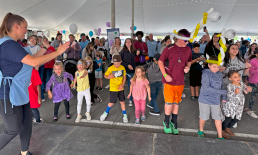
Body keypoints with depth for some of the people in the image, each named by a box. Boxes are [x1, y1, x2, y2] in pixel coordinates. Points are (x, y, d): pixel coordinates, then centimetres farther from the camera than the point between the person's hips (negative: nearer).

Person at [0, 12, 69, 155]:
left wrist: (45, 47, 9)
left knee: (27, 122, 15)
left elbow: (31, 59, 15)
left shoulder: (12, 44, 11)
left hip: (19, 91, 10)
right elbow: (34, 62, -30)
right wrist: (58, 52, -24)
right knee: (15, 128, 2)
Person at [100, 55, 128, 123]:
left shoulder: (122, 68, -4)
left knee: (122, 101, 11)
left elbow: (124, 77, 5)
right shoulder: (110, 68, -14)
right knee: (112, 102, 5)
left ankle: (124, 115, 27)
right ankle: (106, 113, 32)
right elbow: (105, 75, -3)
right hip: (113, 88, -3)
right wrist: (108, 77, -27)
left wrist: (122, 85, -8)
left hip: (120, 88, 3)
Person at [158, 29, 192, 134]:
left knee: (177, 102, 14)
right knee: (169, 102, 2)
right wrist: (165, 75, -12)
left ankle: (174, 123, 31)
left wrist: (188, 67, -2)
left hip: (180, 81, 4)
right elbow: (160, 61, -4)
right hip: (169, 80, -4)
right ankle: (166, 122, 24)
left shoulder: (188, 50, 4)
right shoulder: (169, 49, -10)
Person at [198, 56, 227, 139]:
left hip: (216, 100, 5)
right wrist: (222, 92, -24)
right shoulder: (206, 74, -16)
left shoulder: (220, 75, 3)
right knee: (203, 117, 12)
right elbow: (206, 88, -26)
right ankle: (201, 131, 37)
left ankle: (220, 136, 26)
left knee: (218, 118, 11)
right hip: (205, 100, -4)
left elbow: (221, 87, 14)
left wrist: (224, 98, 9)